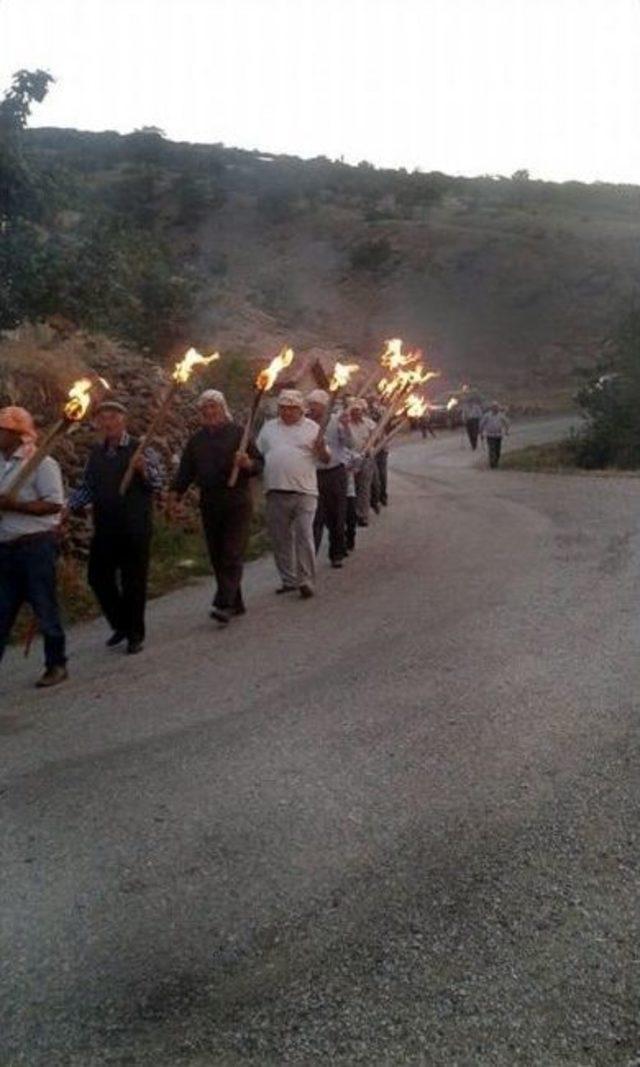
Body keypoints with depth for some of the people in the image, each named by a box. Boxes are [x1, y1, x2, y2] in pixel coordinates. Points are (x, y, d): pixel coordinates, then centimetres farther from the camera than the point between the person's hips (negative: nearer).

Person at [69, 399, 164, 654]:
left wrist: (143, 469, -33)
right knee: (98, 577, 9)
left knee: (134, 582, 3)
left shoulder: (141, 450, -6)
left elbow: (158, 483, -13)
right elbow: (86, 487, 16)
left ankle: (135, 635, 19)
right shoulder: (96, 453, 11)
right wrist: (69, 507, 1)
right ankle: (120, 625, 29)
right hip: (104, 529, 5)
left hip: (135, 530, -5)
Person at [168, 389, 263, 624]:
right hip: (209, 505, 5)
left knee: (232, 554, -10)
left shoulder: (238, 433, 0)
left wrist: (248, 463, -22)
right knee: (217, 557, 7)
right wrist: (174, 495, -1)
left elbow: (259, 463, 0)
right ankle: (236, 603, 18)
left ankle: (224, 604, -14)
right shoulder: (196, 439, 12)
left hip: (237, 502, -5)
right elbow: (185, 471, 13)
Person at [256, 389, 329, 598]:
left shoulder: (311, 428, 4)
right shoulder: (269, 427, 13)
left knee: (304, 537, -5)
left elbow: (326, 459, 3)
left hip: (304, 492, -3)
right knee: (280, 539, 9)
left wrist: (321, 449, -17)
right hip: (276, 492, 3)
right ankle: (288, 580, 21)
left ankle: (306, 580, 3)